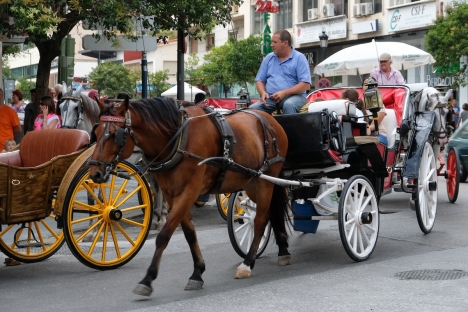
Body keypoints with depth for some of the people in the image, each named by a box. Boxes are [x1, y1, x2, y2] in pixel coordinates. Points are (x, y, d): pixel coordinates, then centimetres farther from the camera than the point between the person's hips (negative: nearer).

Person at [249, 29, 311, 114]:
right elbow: (260, 80, 18)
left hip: (294, 95, -4)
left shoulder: (299, 58, 2)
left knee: (289, 105, -39)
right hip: (270, 97, 4)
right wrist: (263, 93, -5)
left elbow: (306, 84, -8)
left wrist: (284, 93, -17)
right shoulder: (268, 58, 17)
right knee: (253, 108, -24)